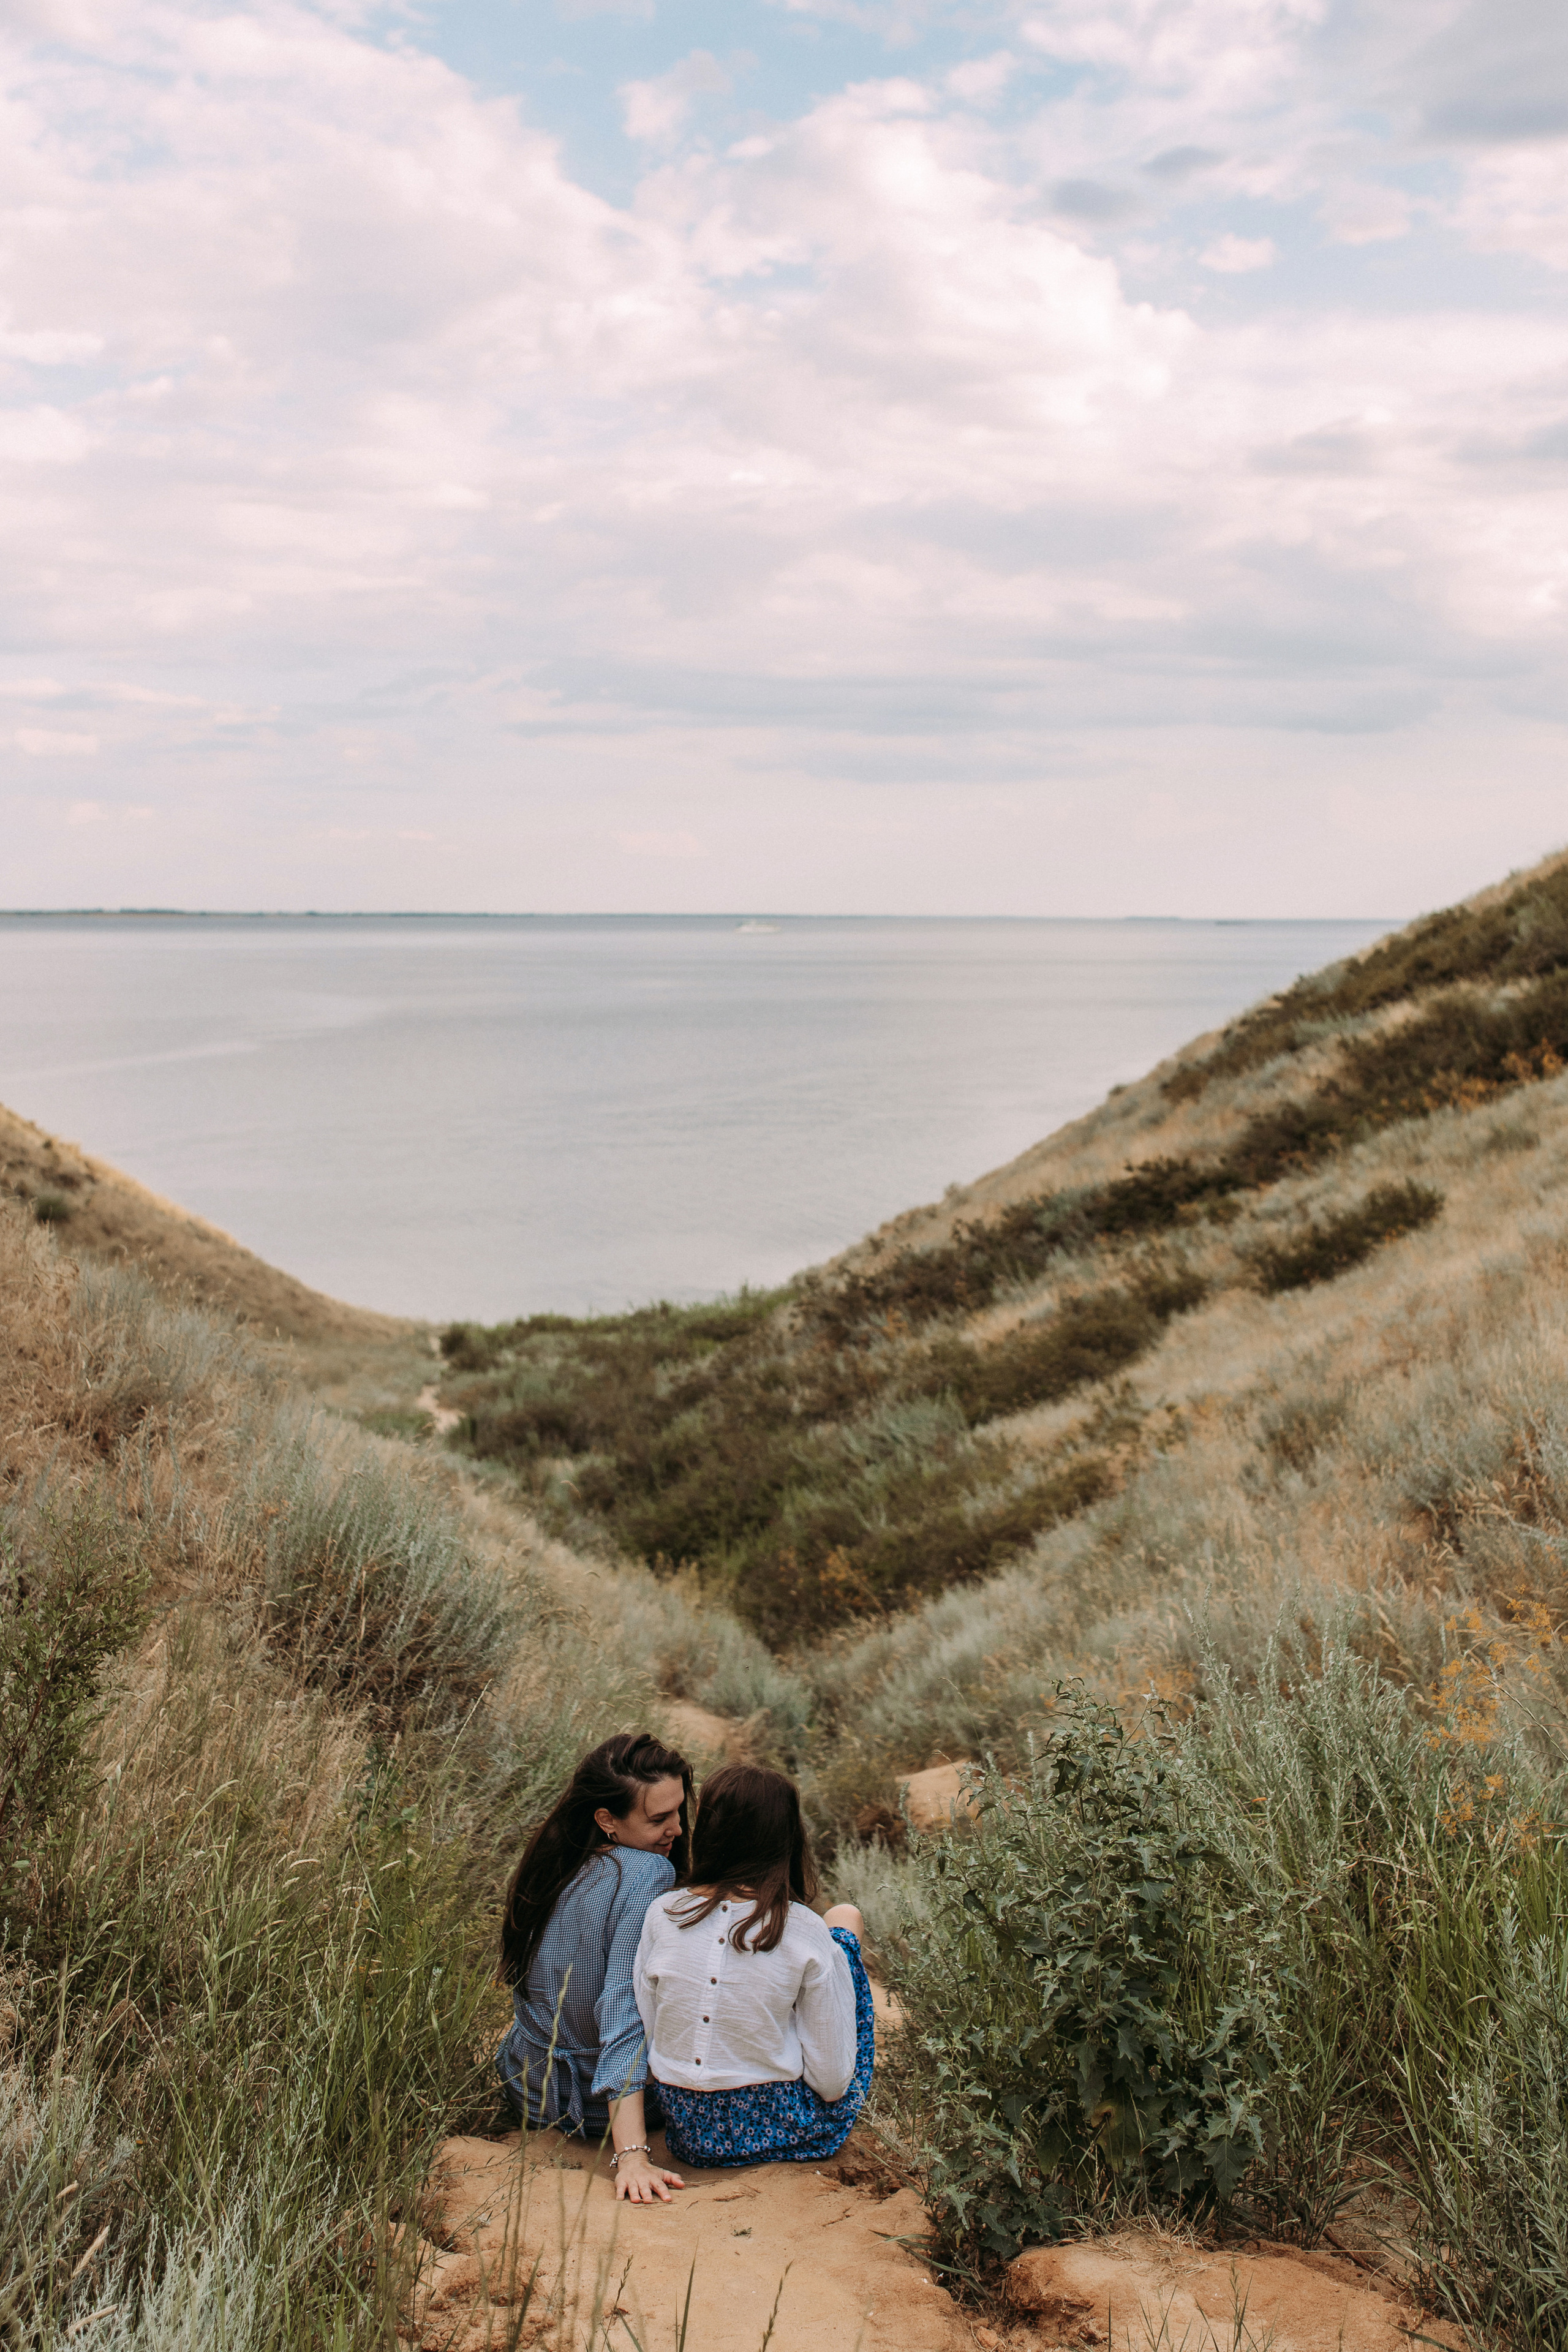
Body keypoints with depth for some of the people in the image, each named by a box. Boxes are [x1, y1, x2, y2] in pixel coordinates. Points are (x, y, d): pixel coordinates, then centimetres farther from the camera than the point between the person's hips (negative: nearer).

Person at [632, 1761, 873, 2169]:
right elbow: (833, 2081, -14)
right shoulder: (806, 1933, -17)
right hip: (782, 2134, -3)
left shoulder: (662, 1914, -11)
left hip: (687, 2136, 3)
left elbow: (642, 2037, -3)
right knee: (845, 1918, 15)